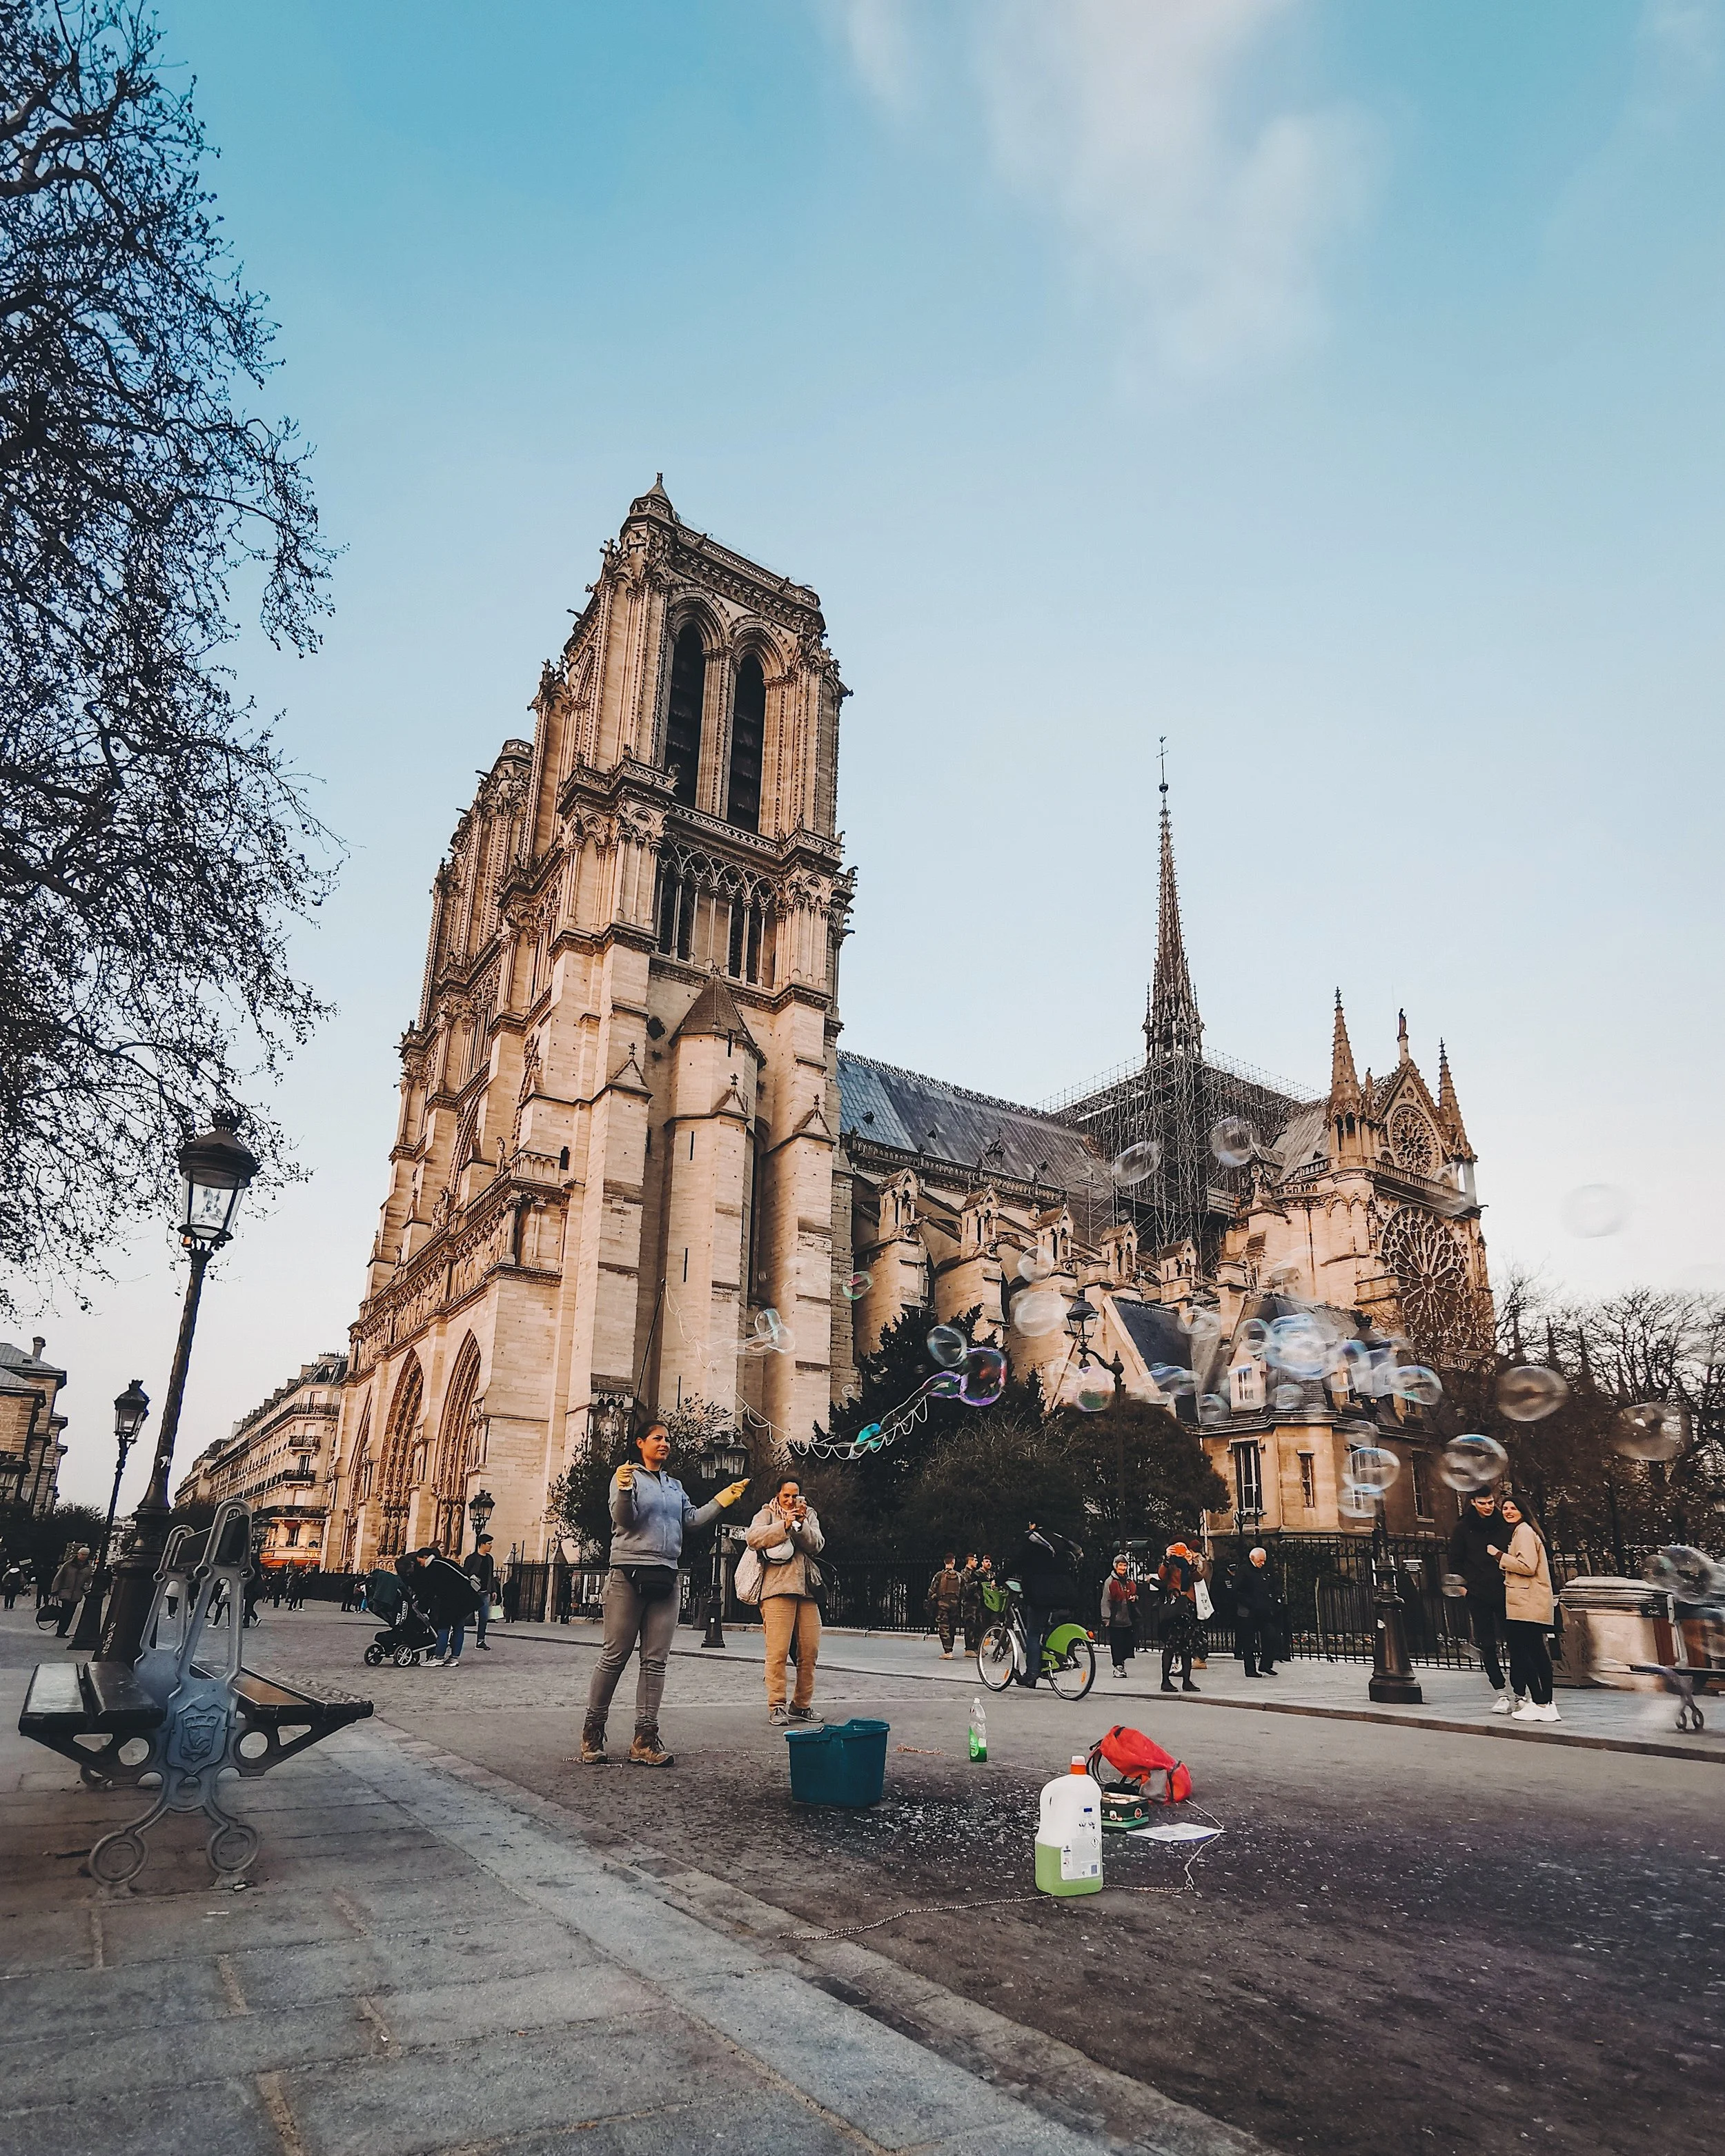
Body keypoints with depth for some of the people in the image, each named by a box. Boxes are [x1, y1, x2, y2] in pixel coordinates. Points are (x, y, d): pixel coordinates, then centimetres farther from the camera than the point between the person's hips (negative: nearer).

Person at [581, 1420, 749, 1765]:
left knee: (656, 1661, 3)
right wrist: (624, 1491, -31)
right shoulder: (628, 1476, 1)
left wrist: (723, 1499, 6)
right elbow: (623, 1519, -12)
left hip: (666, 1577, 6)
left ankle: (644, 1740, 6)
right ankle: (592, 1732, 10)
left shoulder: (675, 1485, 21)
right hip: (629, 1574, -6)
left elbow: (692, 1519, 12)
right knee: (614, 1656, -2)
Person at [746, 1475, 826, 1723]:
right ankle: (776, 1706, -2)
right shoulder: (767, 1514, 11)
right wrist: (785, 1525, -13)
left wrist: (801, 1524, -8)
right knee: (778, 1651, -10)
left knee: (810, 1650, 2)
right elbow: (753, 1537, -8)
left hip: (807, 1589, 4)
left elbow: (817, 1545, 6)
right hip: (778, 1587, -4)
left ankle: (802, 1705, 14)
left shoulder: (810, 1517, 22)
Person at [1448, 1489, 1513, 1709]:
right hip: (1477, 1594, 0)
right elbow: (1455, 1561, 7)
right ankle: (1502, 1694, 9)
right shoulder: (1464, 1527, 3)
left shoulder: (1503, 1524, 4)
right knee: (1487, 1645, 1)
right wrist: (1462, 1585, -1)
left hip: (1504, 1592, 0)